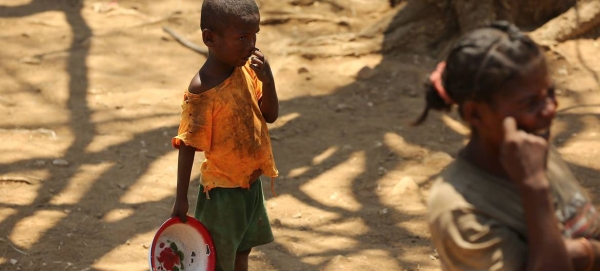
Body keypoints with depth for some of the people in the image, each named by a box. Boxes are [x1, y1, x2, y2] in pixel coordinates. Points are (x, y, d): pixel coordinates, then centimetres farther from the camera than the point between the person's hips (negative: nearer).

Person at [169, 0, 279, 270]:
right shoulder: (202, 91, -26)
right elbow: (188, 146, -18)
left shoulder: (247, 69, -6)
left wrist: (267, 79, -17)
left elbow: (271, 115, 1)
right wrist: (181, 199, -15)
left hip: (251, 183, 7)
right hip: (222, 190, -7)